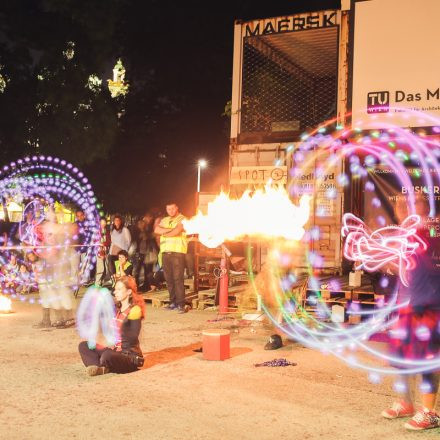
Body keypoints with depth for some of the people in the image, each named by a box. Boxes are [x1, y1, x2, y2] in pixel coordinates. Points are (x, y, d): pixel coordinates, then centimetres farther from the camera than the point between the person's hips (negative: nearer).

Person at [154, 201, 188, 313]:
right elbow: (156, 230, 4)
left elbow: (177, 231, -12)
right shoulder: (164, 220, 22)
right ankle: (173, 302, 12)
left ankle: (180, 304, -13)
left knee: (178, 278, -12)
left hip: (178, 251, -6)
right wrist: (170, 229, -7)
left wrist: (164, 233, 4)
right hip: (165, 252, 6)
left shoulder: (182, 219, 4)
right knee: (169, 279, 5)